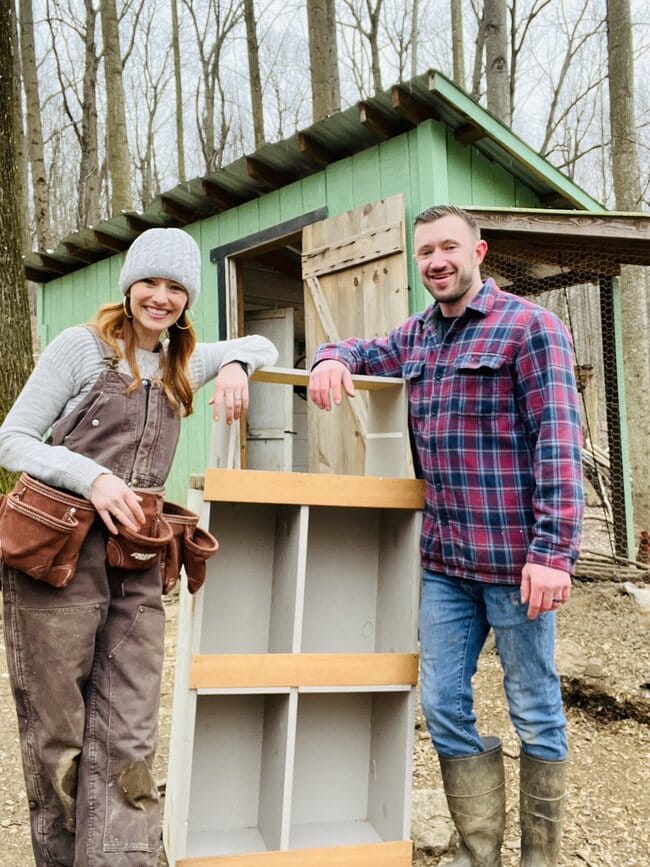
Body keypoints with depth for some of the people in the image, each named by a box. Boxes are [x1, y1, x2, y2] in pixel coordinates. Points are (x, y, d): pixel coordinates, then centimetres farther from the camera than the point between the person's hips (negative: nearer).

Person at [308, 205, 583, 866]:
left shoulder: (529, 327, -8)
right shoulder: (416, 335, 12)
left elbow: (559, 445, -13)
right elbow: (361, 352, 26)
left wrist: (554, 551, -19)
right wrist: (332, 357, 0)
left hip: (515, 559, -6)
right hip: (443, 561, 7)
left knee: (535, 710, 10)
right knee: (443, 707, 11)